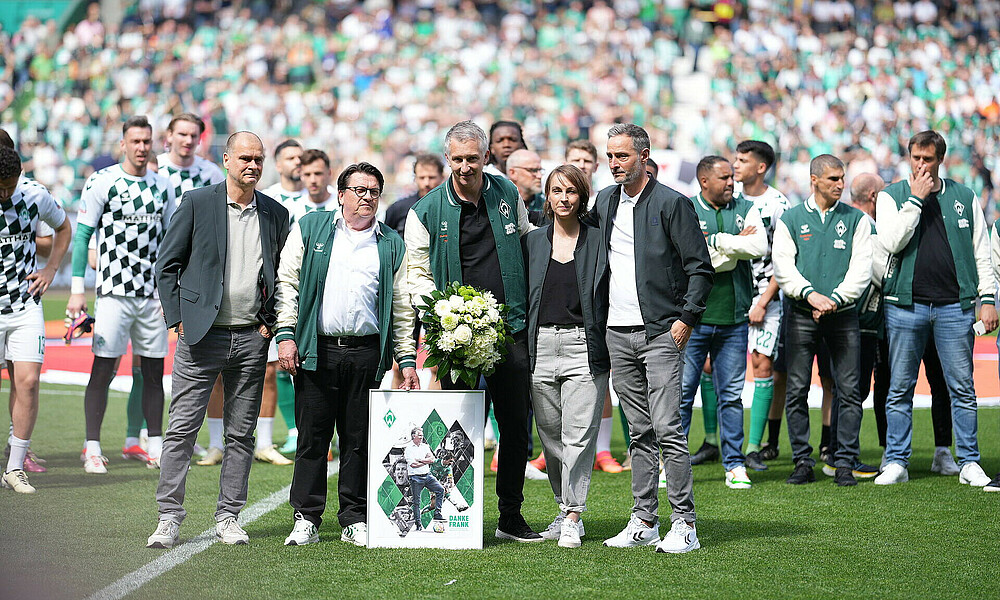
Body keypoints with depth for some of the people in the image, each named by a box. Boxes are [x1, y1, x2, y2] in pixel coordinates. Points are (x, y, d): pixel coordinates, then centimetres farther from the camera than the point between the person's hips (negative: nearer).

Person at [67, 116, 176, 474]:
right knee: (103, 370, -5)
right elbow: (82, 236, -2)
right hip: (113, 291, -4)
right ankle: (92, 449, 0)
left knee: (154, 373, 6)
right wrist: (77, 290, -7)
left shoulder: (162, 187, 11)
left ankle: (155, 448, 13)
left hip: (153, 293, 5)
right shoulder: (101, 182, -3)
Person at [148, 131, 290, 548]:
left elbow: (284, 275, 16)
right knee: (182, 429, -4)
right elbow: (167, 265, 1)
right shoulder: (197, 203, -1)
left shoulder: (276, 214, 8)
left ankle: (228, 517, 14)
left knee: (241, 434, 6)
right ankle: (169, 518, 2)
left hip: (252, 339, 3)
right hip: (202, 336, -3)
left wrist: (270, 322, 5)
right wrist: (179, 318, -5)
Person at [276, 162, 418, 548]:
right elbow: (287, 281, 5)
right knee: (312, 436, 0)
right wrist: (285, 334, -5)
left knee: (359, 439, 5)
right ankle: (306, 520, 6)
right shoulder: (310, 228, 9)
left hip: (366, 353, 2)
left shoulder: (392, 245, 13)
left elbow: (402, 308, 13)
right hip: (317, 350, -1)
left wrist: (407, 360, 6)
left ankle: (355, 520, 13)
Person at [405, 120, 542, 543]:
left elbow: (526, 247, 21)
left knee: (516, 424, 4)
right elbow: (417, 274, 4)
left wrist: (528, 310, 14)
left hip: (510, 328, 3)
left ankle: (511, 516, 15)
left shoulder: (508, 195, 7)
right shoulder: (427, 211, -2)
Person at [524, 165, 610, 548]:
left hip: (584, 345, -3)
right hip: (540, 346, 3)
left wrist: (611, 350, -3)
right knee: (550, 434, 8)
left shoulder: (597, 241, 3)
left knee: (579, 435, -8)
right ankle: (565, 509, 22)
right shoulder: (532, 242, 11)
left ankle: (573, 518, -4)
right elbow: (521, 297, 14)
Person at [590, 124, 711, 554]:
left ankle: (685, 525, -7)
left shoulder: (672, 203, -5)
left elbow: (700, 268, -5)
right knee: (639, 433, 10)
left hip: (660, 332, -6)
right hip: (618, 333, 6)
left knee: (667, 428, -11)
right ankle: (644, 522, 14)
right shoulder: (604, 201, 13)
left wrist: (686, 319, -14)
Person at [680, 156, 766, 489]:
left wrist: (717, 241, -9)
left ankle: (735, 464, 13)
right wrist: (737, 245, -7)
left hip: (733, 318, 3)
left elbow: (760, 246, -8)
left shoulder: (746, 209, 10)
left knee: (731, 394, 6)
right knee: (682, 391, 0)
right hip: (694, 315, -2)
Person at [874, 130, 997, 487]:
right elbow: (891, 242, -10)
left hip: (954, 306, 1)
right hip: (905, 305, -1)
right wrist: (916, 198, -9)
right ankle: (896, 462, 9)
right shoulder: (891, 196, 7)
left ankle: (969, 463, 7)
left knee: (962, 389, 1)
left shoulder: (964, 198, 11)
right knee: (900, 390, 2)